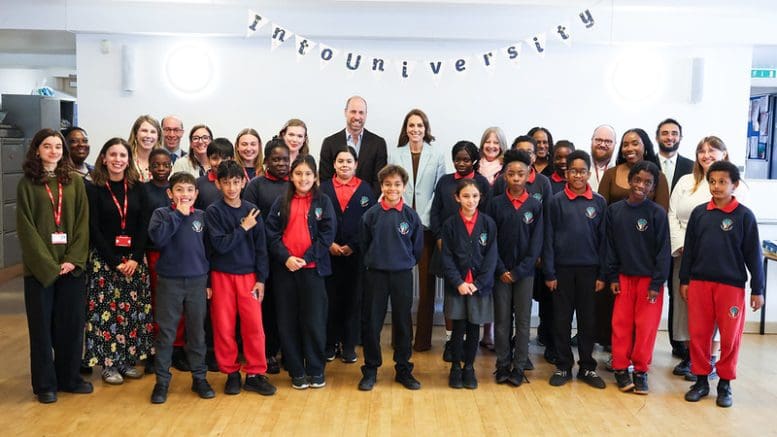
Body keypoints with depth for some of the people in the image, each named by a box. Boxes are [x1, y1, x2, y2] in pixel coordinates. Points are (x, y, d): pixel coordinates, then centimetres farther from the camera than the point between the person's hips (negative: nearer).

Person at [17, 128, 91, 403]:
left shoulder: (75, 181, 6)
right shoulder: (27, 184, 1)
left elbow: (82, 223, 2)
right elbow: (26, 228, -4)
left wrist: (73, 260, -10)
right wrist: (48, 264, -13)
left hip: (72, 265, 2)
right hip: (39, 267, -2)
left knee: (72, 323, 7)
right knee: (42, 325, 5)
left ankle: (69, 377, 21)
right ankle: (45, 383, 16)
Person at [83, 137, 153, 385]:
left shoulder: (137, 188, 6)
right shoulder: (93, 189, -3)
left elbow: (143, 225, 2)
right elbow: (93, 229, -6)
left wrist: (136, 258, -9)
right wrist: (115, 261, -12)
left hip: (134, 259, 3)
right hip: (103, 259, -3)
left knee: (134, 311, 5)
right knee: (106, 311, -2)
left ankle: (128, 360, 17)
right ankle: (109, 363, 10)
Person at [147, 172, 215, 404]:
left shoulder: (201, 216, 7)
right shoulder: (161, 213, 0)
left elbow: (208, 248, 10)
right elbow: (157, 237, -19)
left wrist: (209, 281, 8)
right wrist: (179, 214, -15)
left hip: (197, 281, 2)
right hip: (169, 281, -2)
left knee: (197, 331, 10)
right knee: (166, 333, 3)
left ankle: (199, 377, 20)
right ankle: (162, 380, 14)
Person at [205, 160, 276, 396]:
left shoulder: (252, 211, 3)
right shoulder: (213, 211, -3)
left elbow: (261, 248, 4)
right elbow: (220, 244, -13)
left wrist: (261, 279, 0)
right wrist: (243, 229, -12)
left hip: (248, 275, 2)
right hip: (222, 276, -1)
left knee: (254, 326, -2)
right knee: (224, 327, 3)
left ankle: (255, 374, 10)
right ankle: (231, 373, 18)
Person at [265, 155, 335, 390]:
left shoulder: (323, 202, 2)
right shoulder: (281, 203, 7)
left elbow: (327, 235, -4)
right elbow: (271, 234, 1)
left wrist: (306, 258, -13)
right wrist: (286, 258, -13)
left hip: (313, 268, -2)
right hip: (285, 268, 2)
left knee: (314, 320, 0)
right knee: (288, 320, 5)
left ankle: (316, 370, 14)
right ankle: (296, 371, 16)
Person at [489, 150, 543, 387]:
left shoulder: (535, 206, 0)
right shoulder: (495, 203, -1)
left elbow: (536, 243, -2)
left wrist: (519, 271, -9)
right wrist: (501, 270, -9)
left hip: (524, 272, 0)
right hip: (501, 271, 0)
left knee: (523, 320, 5)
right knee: (501, 320, 6)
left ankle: (519, 367, 13)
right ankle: (503, 365, 15)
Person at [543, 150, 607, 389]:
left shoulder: (599, 202, 2)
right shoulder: (556, 201, -1)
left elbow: (603, 239, 4)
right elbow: (548, 239, -1)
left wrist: (602, 274, 0)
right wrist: (549, 273, -5)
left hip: (589, 269, 1)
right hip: (562, 268, -1)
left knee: (587, 319, 8)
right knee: (561, 319, 6)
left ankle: (587, 367, 20)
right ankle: (563, 367, 17)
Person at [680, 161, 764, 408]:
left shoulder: (744, 216, -4)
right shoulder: (699, 213, 3)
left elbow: (753, 254, -2)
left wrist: (758, 289, -2)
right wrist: (684, 280, 7)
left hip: (731, 285, -2)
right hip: (699, 283, 2)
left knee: (730, 336, 5)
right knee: (698, 333, 7)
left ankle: (725, 383, 20)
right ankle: (701, 380, 21)